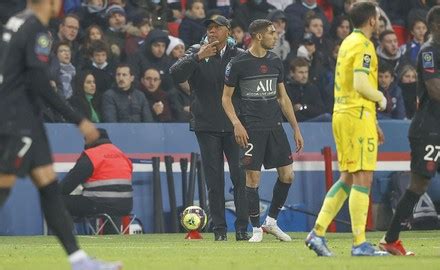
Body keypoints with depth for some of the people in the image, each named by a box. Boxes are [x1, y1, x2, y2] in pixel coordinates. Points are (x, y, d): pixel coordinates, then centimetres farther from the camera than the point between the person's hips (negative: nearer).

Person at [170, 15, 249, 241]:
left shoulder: (240, 56, 5)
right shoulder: (196, 53, 4)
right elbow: (176, 75, -11)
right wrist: (198, 57, -23)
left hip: (234, 126, 0)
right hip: (207, 127, 0)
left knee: (240, 177, -6)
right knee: (214, 180, 2)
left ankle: (242, 228, -2)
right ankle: (219, 229, 7)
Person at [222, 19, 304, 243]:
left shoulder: (275, 62, 10)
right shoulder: (238, 63, -5)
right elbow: (226, 97, 0)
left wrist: (296, 129, 14)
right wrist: (236, 124, -14)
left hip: (275, 125, 5)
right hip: (251, 128, -5)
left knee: (287, 175, 1)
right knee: (253, 178, -6)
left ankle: (271, 221, 17)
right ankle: (256, 228, 5)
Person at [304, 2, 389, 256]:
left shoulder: (348, 43, 18)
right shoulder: (364, 46, -11)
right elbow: (361, 84, -23)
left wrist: (373, 123, 25)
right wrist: (382, 98, -4)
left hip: (342, 114, 9)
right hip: (358, 115, -9)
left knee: (347, 179, 13)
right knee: (363, 178, -7)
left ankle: (318, 232, 7)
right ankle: (360, 243, -9)